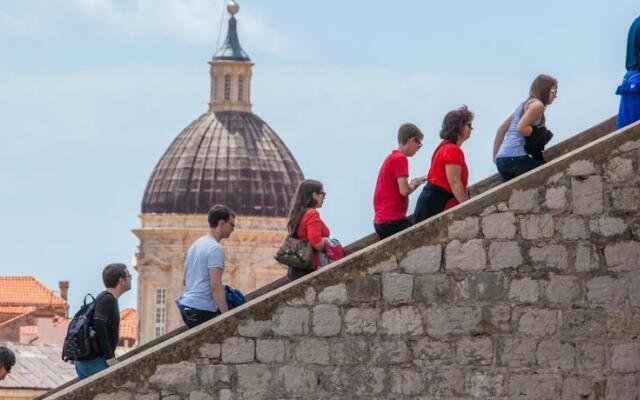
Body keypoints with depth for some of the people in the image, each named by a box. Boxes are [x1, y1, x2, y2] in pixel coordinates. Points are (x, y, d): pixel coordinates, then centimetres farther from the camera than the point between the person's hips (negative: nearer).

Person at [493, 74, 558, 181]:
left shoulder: (524, 105, 25)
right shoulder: (537, 104, -3)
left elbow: (501, 130, 26)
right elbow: (521, 128, -17)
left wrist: (495, 155, 26)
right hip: (516, 157, -9)